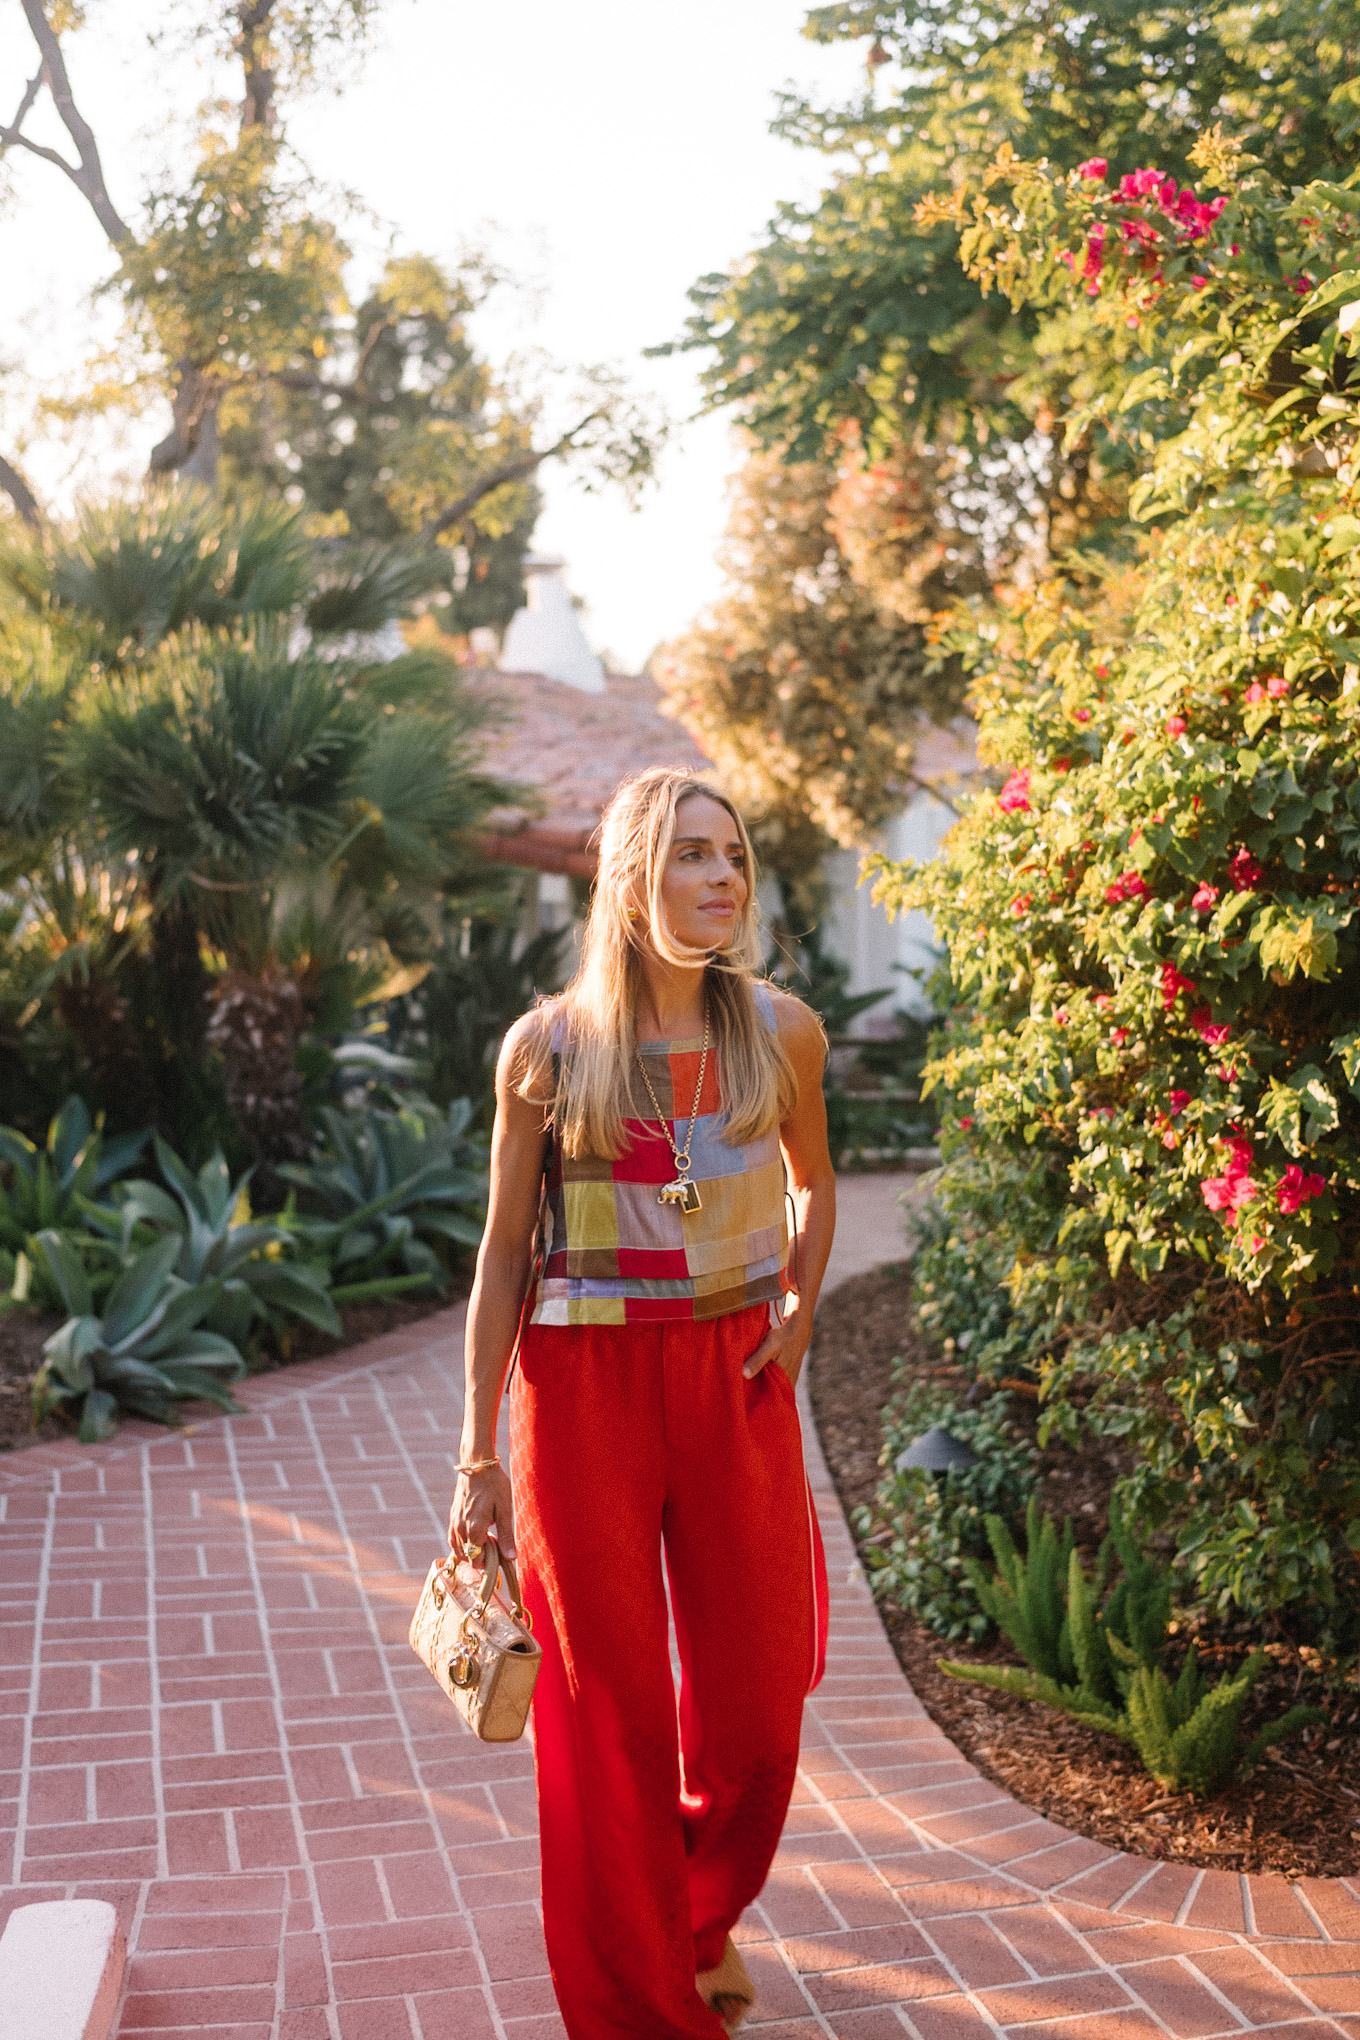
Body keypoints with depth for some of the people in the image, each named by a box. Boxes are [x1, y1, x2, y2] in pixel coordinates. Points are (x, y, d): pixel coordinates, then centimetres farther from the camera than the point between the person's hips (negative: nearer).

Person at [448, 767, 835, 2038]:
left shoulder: (781, 1033, -1)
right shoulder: (548, 1049, -7)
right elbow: (505, 1254, -1)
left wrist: (799, 1308, 3)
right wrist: (479, 1457, 0)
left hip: (736, 1375, 3)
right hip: (584, 1378, -2)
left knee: (757, 1696, 9)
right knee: (609, 1705, 5)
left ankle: (704, 1917, 39)